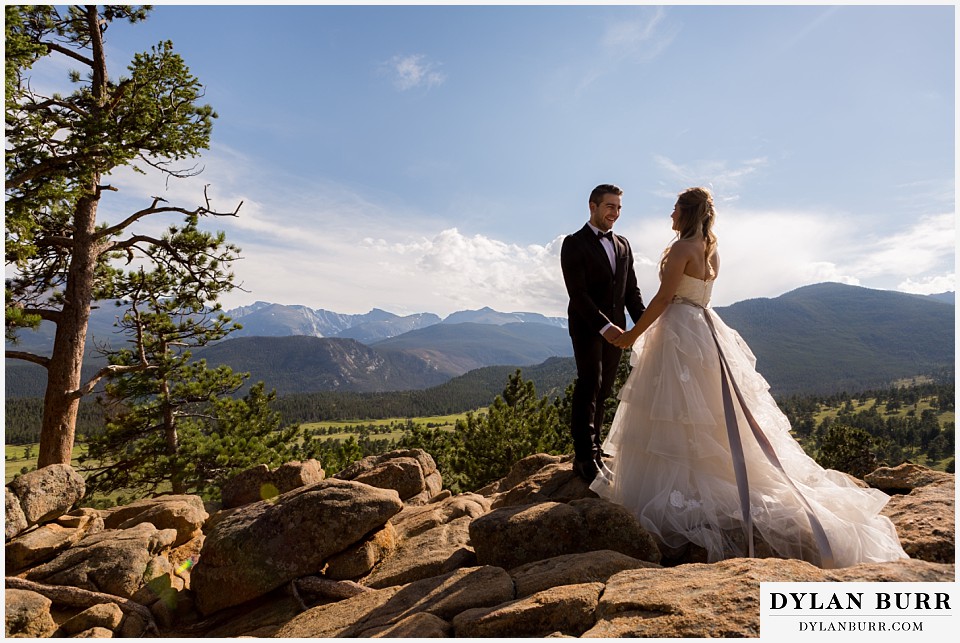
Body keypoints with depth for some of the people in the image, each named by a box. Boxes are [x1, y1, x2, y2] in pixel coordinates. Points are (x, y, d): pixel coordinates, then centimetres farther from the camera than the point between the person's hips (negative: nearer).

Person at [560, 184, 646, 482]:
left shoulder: (623, 245, 15)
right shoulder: (574, 243, -5)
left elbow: (631, 290, 15)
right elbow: (577, 293, -14)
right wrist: (603, 326, -22)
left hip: (614, 327, 6)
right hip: (587, 326, -6)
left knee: (603, 390, 8)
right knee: (589, 385, -12)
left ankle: (592, 449, 17)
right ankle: (585, 456, -8)